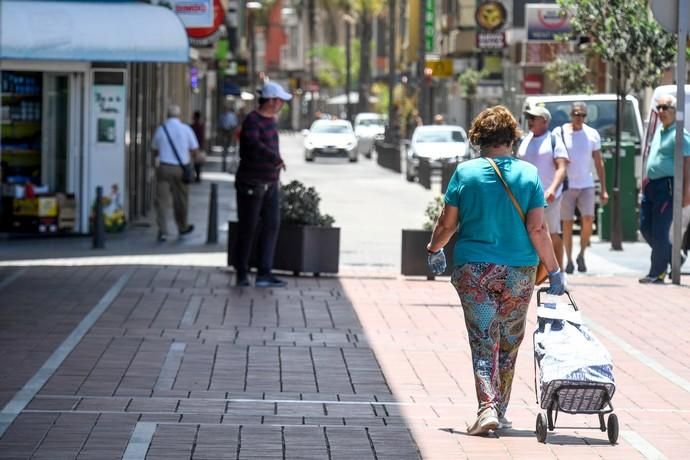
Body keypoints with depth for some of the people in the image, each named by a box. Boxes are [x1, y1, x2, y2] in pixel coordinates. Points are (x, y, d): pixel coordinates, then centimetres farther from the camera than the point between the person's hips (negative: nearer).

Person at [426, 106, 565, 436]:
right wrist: (554, 271, 1)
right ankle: (500, 412, 22)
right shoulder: (528, 174, -3)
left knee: (484, 344, 0)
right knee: (509, 344, 15)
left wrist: (434, 249, 20)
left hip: (474, 270, -1)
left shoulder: (466, 172, -4)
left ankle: (487, 408, -18)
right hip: (519, 272, 1)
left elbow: (447, 223, 1)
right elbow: (537, 228, -6)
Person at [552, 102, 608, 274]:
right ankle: (569, 260, 14)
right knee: (567, 224, 1)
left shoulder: (592, 134, 4)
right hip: (566, 186, -1)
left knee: (588, 219, -14)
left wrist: (604, 190, 6)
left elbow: (599, 163, 8)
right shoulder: (559, 133, -2)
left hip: (586, 185, 1)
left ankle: (581, 255, 5)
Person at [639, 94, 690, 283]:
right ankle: (674, 258, 23)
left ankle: (657, 273, 0)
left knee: (659, 231, -7)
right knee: (645, 227, 10)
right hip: (651, 186, 9)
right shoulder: (659, 132, 16)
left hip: (667, 186, -9)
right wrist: (646, 178, 22)